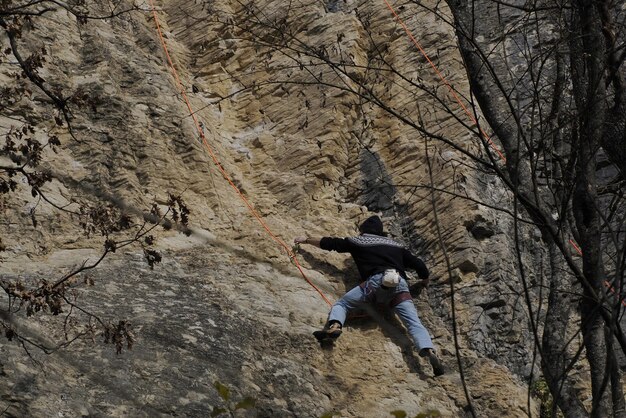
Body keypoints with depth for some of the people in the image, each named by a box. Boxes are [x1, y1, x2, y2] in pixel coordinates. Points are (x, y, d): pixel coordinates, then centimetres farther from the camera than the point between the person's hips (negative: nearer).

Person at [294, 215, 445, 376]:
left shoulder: (358, 241, 25)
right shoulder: (396, 245, 33)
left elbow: (329, 243, 29)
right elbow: (419, 265, 29)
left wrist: (306, 240, 44)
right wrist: (425, 280, 49)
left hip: (376, 280, -2)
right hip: (400, 283, 3)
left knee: (341, 304, 9)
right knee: (414, 322, -5)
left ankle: (334, 325, -23)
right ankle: (430, 352, -31)